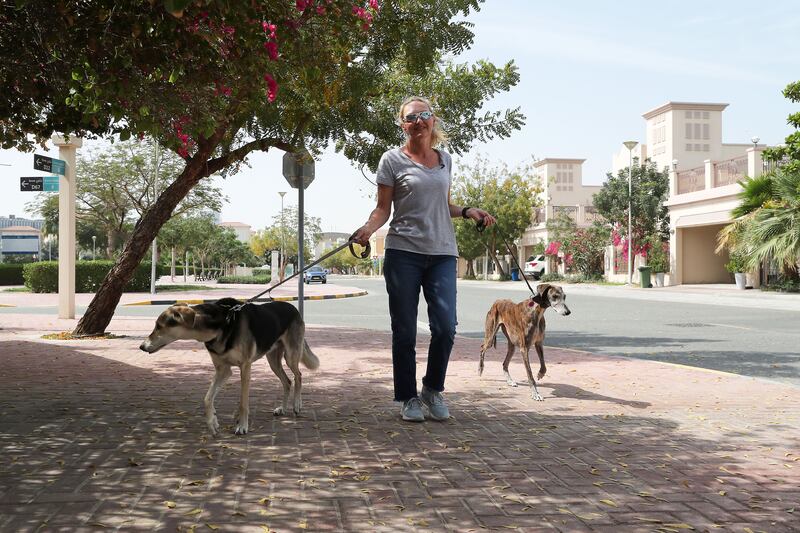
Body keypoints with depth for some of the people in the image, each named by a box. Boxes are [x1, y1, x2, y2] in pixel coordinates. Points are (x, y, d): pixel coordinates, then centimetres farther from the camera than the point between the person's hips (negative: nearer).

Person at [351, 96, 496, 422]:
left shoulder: (445, 160, 15)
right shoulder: (393, 160, 2)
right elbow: (383, 208, 1)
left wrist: (467, 211, 8)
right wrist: (368, 229, -18)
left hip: (442, 252, 3)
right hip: (404, 252, -3)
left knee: (445, 327, -6)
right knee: (405, 331, 1)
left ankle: (433, 389, 16)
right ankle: (407, 397, 16)